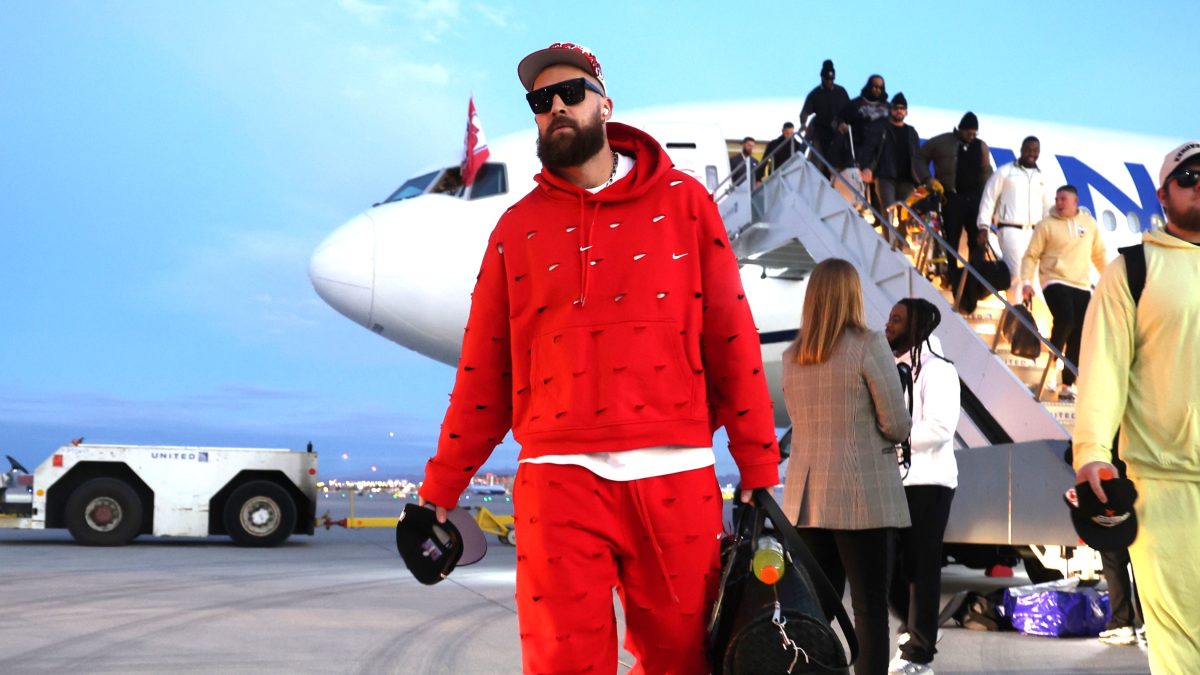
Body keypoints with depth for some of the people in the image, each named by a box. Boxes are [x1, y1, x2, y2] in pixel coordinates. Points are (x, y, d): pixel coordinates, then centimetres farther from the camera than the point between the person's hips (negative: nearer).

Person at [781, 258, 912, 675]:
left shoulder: (792, 356, 9)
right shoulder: (868, 345, -7)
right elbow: (898, 424, -7)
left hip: (806, 496, 5)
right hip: (860, 493, -5)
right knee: (870, 606, 1)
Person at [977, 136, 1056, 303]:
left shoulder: (1042, 178, 16)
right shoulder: (1005, 171, 3)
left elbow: (1049, 207, 17)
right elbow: (989, 198, 0)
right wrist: (983, 227, -7)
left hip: (1035, 232, 5)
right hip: (1010, 230, -5)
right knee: (1016, 273, -13)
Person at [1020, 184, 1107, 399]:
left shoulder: (1089, 223, 11)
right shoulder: (1047, 224, 0)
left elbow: (1099, 254, 19)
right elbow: (1031, 255, -1)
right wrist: (1027, 281, -12)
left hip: (1082, 286, 4)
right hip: (1055, 282, -4)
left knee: (1079, 336, 2)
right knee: (1065, 320, -28)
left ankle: (1067, 385, 12)